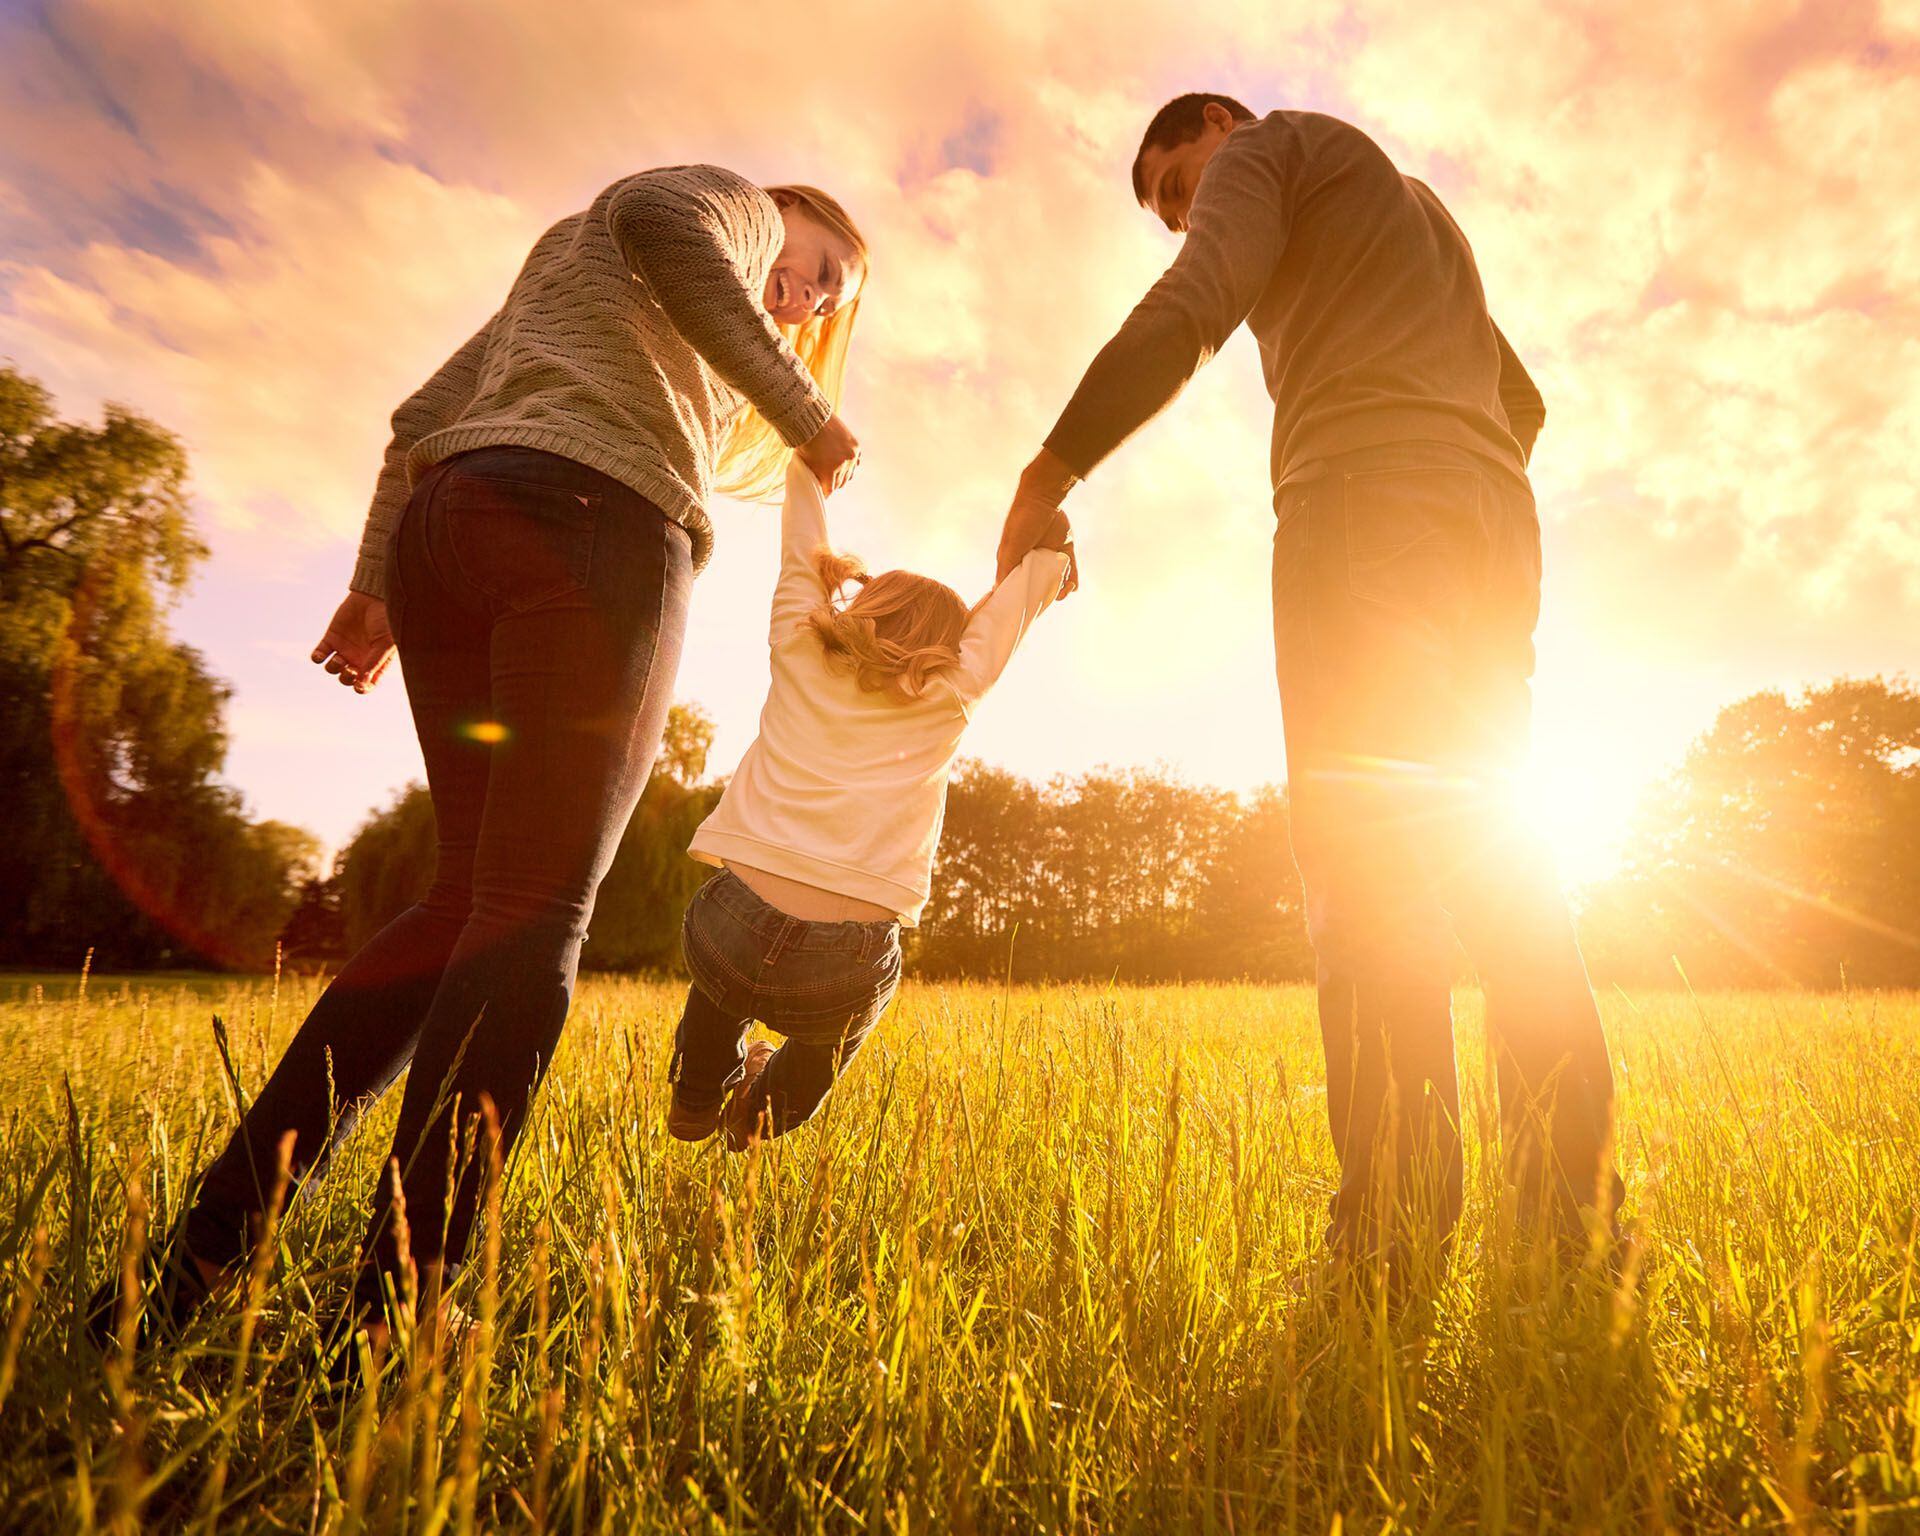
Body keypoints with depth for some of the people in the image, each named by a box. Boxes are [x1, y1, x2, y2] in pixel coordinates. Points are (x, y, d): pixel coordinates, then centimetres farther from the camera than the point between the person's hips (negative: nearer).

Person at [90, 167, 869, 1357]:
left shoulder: (557, 270, 41)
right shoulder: (733, 203, 19)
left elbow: (426, 416, 30)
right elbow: (656, 216, -8)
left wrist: (377, 581, 21)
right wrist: (802, 412, -6)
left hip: (442, 527, 8)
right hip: (592, 517, -8)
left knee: (472, 898, 6)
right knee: (535, 913, -11)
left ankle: (205, 1254, 3)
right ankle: (396, 1313, -13)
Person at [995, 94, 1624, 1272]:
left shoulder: (1269, 146, 15)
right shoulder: (1421, 210, 39)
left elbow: (1189, 313, -7)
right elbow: (1522, 402, 34)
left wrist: (1047, 476, -8)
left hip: (1365, 498, -8)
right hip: (1496, 526, 8)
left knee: (1363, 846, -17)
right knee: (1488, 846, 2)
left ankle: (1393, 1233, -21)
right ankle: (1577, 1207, -1)